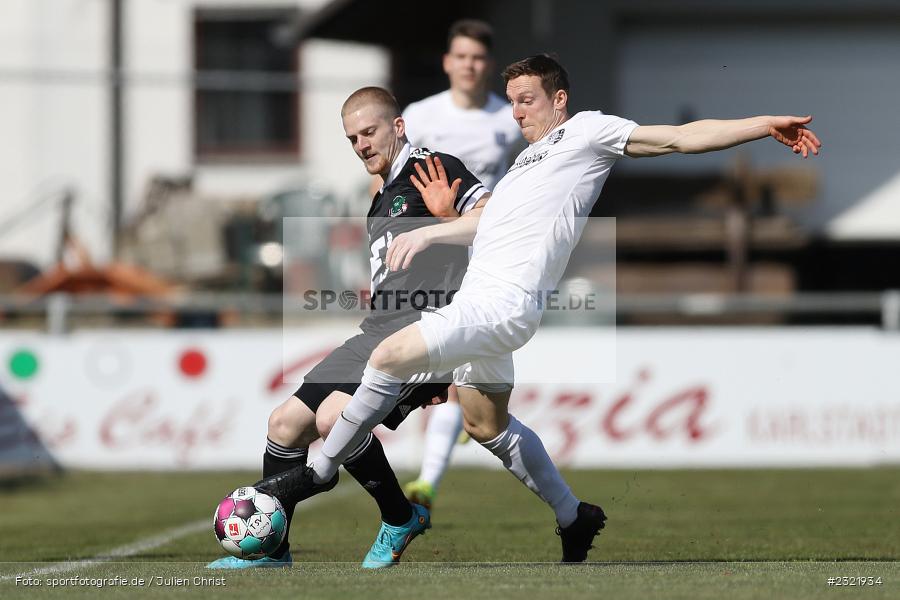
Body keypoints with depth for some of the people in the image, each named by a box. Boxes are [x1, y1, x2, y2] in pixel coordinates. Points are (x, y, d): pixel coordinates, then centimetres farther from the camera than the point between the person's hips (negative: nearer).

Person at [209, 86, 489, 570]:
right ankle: (272, 549, 18)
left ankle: (401, 519, -6)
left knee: (333, 416, -26)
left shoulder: (433, 172, -3)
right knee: (287, 422, 6)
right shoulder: (379, 208, 25)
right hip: (376, 333, 10)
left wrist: (450, 219, -30)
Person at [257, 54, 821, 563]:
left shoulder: (586, 130, 2)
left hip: (504, 304, -10)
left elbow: (679, 137, -2)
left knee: (390, 355, -19)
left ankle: (320, 472, -8)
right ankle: (574, 517, 28)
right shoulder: (532, 157, 26)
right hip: (482, 298, 10)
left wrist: (765, 124, -9)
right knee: (488, 426, 17)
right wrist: (425, 234, 35)